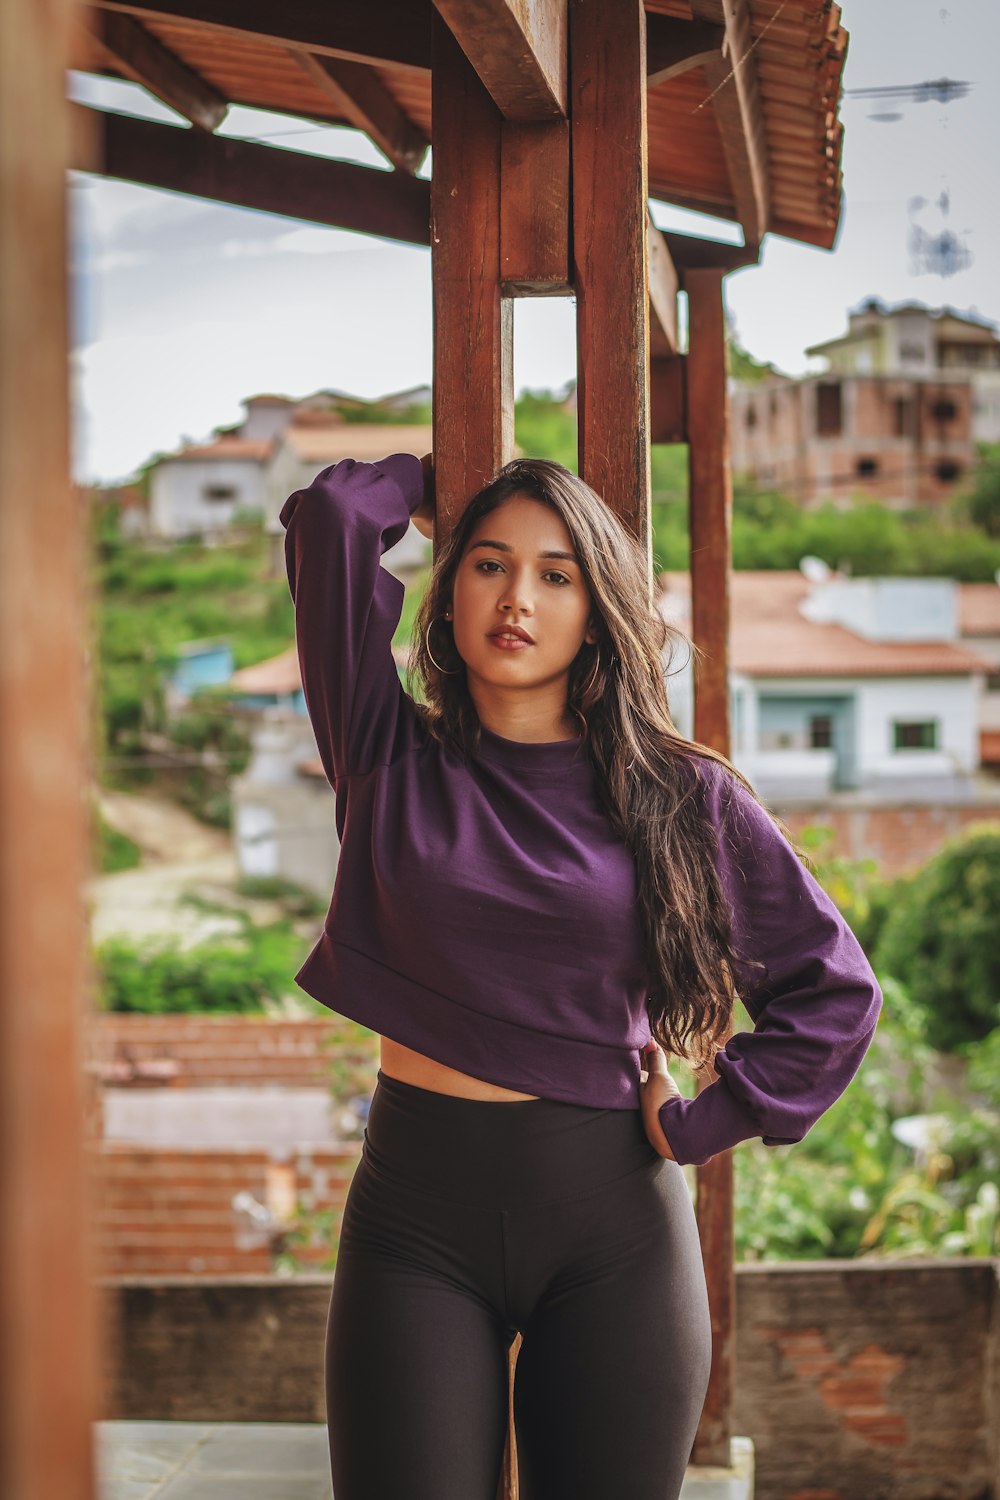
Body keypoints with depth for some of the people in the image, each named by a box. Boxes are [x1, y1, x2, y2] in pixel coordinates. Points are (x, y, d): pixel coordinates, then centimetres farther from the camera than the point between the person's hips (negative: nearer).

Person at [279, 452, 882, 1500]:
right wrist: (431, 485, 14)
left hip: (612, 1219, 0)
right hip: (418, 1215, 0)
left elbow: (834, 991, 9)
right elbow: (329, 516, -4)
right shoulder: (392, 758, 4)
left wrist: (702, 1123, 1)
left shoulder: (679, 794, 3)